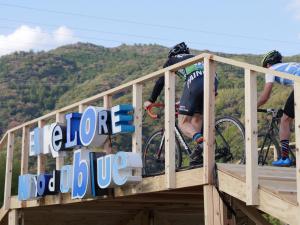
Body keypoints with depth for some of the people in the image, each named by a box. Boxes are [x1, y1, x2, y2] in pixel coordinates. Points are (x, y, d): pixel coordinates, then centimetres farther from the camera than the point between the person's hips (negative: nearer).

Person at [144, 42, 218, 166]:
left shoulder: (172, 60, 28)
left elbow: (160, 81, 22)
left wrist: (151, 100, 32)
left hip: (194, 81, -5)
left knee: (183, 123, 0)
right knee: (197, 119, 18)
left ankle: (200, 140, -30)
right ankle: (196, 157, 4)